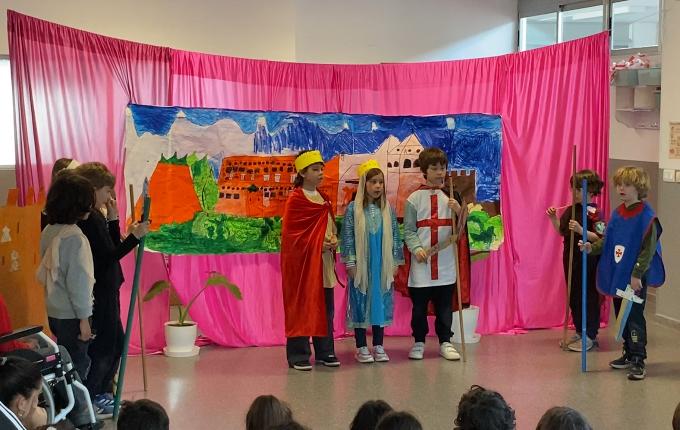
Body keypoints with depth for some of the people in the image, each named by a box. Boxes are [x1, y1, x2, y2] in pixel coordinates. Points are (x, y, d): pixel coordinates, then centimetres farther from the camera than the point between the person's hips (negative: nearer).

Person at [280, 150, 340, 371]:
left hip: (324, 261, 7)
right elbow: (290, 232, -12)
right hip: (303, 261, -7)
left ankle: (325, 352, 16)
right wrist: (317, 245, -15)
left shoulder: (323, 198, 15)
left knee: (325, 307, 8)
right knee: (301, 306, -3)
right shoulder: (296, 199, -8)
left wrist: (334, 241, -1)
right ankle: (298, 355, 1)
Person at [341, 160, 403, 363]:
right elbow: (348, 237, -5)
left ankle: (378, 346, 18)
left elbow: (395, 236, 7)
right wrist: (350, 263, -9)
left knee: (380, 303, 8)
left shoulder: (387, 209, 4)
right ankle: (361, 348, 12)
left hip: (383, 266, 3)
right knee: (361, 303, 3)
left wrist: (395, 262, 5)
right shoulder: (353, 208, -4)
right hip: (361, 266, -3)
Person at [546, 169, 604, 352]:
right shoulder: (571, 209, 9)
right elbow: (562, 231, 17)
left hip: (587, 260, -8)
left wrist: (581, 230, -30)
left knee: (588, 297, 0)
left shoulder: (593, 213, -14)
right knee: (573, 296, 14)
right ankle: (580, 332, 26)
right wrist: (553, 218, 2)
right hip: (570, 258, 8)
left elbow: (600, 238, -21)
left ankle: (590, 336, 9)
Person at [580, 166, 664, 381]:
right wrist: (592, 247, -1)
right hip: (617, 276, 8)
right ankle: (629, 354, 29)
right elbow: (607, 241, 16)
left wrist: (637, 274, -19)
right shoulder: (617, 213, 8)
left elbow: (648, 249, -16)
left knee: (635, 318, -5)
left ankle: (638, 361, 1)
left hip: (635, 278, -8)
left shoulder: (647, 217, -15)